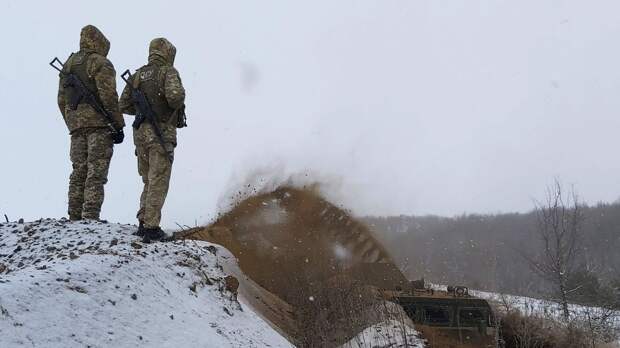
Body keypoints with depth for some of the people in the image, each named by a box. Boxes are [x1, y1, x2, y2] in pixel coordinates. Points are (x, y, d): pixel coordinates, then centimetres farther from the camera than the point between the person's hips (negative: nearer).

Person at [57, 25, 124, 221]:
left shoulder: (68, 64, 19)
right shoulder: (101, 63, -4)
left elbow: (62, 100, 17)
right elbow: (109, 96, -13)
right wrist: (118, 125, -10)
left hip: (76, 124, 7)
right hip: (99, 123, -6)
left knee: (79, 171, 9)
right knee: (96, 172, -7)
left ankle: (74, 218, 8)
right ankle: (91, 217, -12)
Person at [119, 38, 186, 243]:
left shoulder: (137, 75, 13)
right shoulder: (168, 72, -6)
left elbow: (123, 105, 13)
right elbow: (175, 95, -25)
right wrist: (178, 106, -3)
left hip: (141, 133, 6)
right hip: (161, 135, -6)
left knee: (149, 181, 18)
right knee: (158, 183, -2)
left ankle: (143, 223, 18)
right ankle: (151, 228, -4)